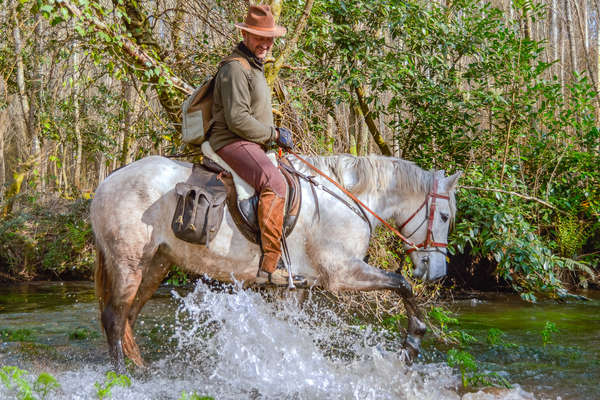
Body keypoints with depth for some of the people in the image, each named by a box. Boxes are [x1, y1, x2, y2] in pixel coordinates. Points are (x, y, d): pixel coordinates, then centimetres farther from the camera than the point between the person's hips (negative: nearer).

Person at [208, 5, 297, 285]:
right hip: (233, 143, -11)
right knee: (274, 184, -33)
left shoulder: (254, 67, 23)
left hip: (253, 145, 11)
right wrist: (274, 134, -11)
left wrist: (277, 134, 17)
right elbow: (237, 119, -20)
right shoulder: (235, 68, -11)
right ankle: (270, 266, -37)